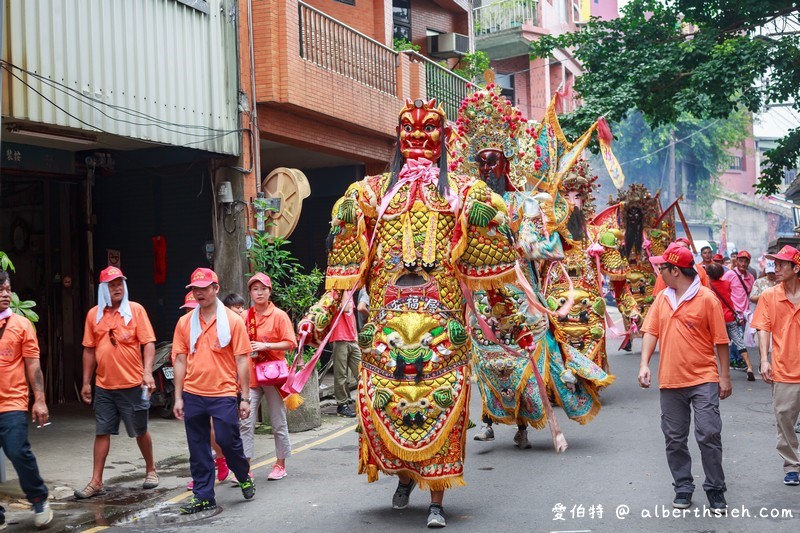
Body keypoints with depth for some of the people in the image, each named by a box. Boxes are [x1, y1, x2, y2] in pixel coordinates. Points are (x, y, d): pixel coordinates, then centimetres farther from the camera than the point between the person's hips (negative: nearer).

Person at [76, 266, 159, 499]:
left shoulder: (135, 310, -4)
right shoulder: (94, 314, 5)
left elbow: (148, 343, -7)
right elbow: (89, 350, 10)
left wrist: (147, 372, -19)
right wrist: (86, 382, 9)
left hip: (133, 384, -3)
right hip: (104, 386, 3)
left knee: (140, 430, 10)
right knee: (102, 432, 5)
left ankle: (151, 470, 29)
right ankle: (96, 482, 11)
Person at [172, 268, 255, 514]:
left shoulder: (232, 320, -2)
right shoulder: (185, 322, 6)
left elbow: (242, 361, -2)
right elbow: (180, 360, 9)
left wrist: (245, 398, -4)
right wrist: (178, 397, 5)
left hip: (223, 394, -3)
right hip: (193, 395, 3)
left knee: (228, 440, 0)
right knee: (198, 449, 7)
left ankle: (244, 476, 29)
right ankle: (203, 496, 19)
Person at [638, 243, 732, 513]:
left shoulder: (706, 298, -8)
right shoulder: (662, 298, 8)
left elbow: (720, 339, -5)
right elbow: (651, 331, 5)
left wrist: (725, 376, -3)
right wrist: (644, 365, -8)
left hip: (703, 379, -5)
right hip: (670, 380, 5)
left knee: (709, 435, -5)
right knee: (675, 439, 10)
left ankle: (715, 489, 10)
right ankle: (683, 488, 23)